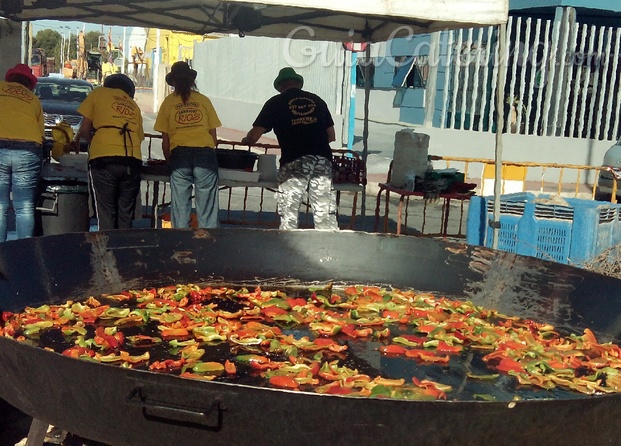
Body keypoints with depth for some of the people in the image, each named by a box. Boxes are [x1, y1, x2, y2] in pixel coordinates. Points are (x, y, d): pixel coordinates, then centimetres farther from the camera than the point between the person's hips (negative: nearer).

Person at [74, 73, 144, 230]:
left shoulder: (99, 93, 16)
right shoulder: (133, 105, 27)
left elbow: (84, 129, 11)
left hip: (104, 159, -3)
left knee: (106, 214, -1)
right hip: (133, 160, 4)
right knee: (126, 215, 8)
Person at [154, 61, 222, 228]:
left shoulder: (168, 102, 11)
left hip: (180, 153, 0)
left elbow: (165, 140, 8)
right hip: (205, 152, 0)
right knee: (207, 204, 2)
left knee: (180, 205, 5)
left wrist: (169, 160, 20)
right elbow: (213, 135, 11)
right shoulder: (204, 100, 12)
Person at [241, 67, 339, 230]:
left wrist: (246, 140, 27)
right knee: (325, 210, 5)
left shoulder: (275, 102, 9)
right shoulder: (317, 100, 18)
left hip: (294, 161, -3)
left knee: (289, 213, 4)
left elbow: (254, 136, 6)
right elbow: (331, 136, 20)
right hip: (322, 159, 3)